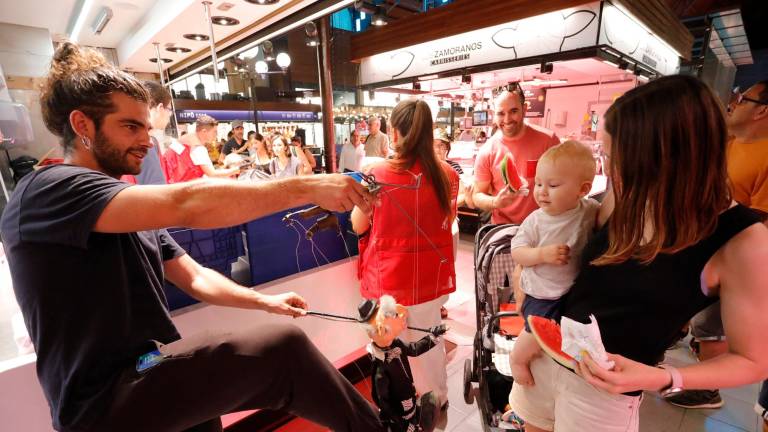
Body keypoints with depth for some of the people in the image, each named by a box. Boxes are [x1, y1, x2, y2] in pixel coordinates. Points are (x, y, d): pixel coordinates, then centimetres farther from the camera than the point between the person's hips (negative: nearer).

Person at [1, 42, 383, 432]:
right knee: (283, 346, -22)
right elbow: (188, 204, -31)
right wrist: (309, 187, -30)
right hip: (105, 400, -8)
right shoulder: (46, 192, -14)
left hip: (151, 376, 8)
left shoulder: (135, 214, 13)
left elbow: (195, 278, 10)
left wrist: (264, 301, -3)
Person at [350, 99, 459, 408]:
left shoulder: (377, 175, -17)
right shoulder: (447, 175, -7)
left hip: (388, 279, -3)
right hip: (431, 276, 4)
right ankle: (436, 402, 46)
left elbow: (359, 226, -3)